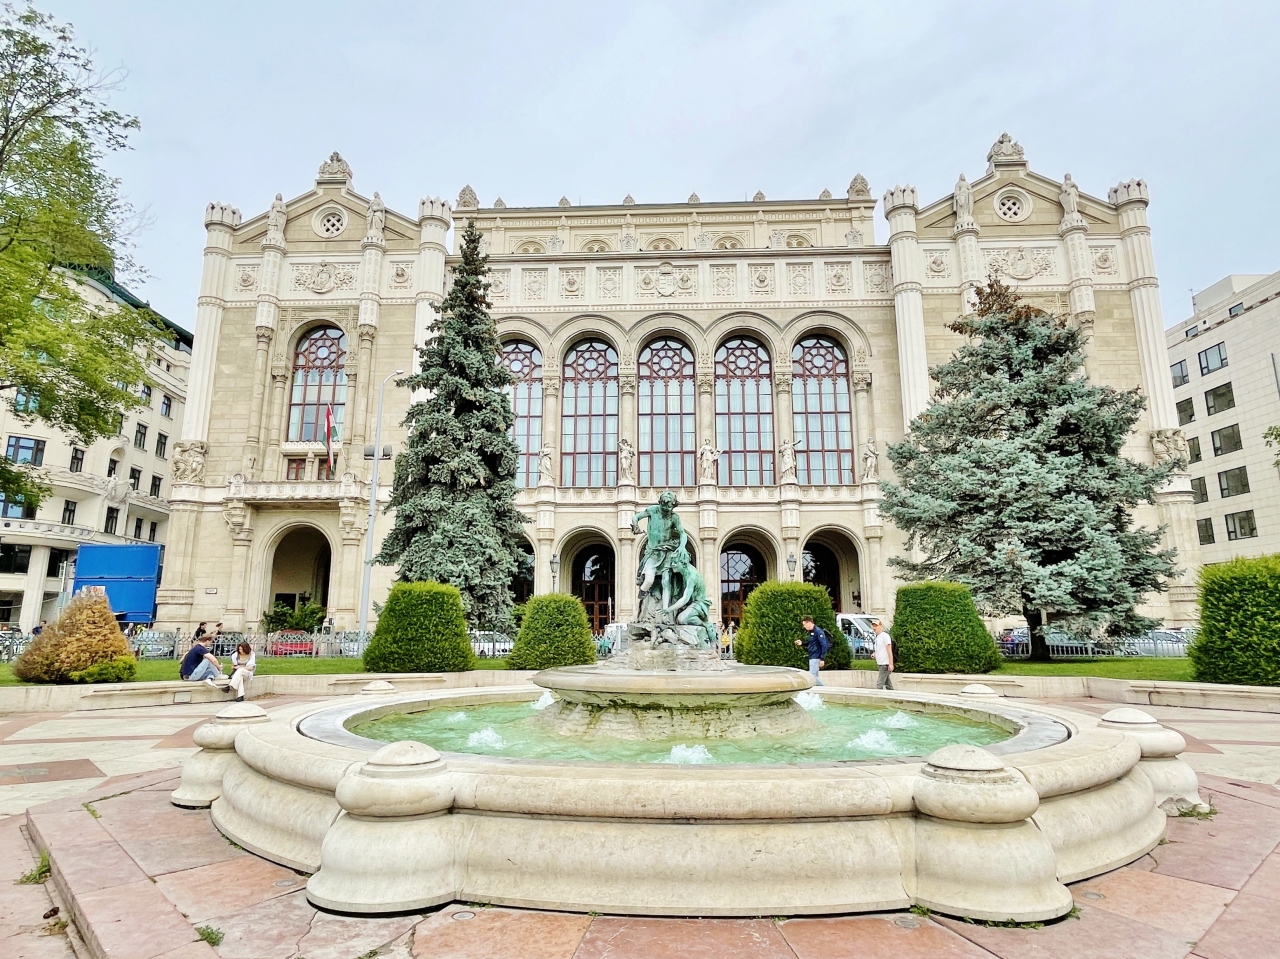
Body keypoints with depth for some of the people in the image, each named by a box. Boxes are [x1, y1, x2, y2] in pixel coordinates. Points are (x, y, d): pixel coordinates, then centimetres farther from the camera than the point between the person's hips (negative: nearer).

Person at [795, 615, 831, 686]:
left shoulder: (818, 631, -15)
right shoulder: (810, 631, 13)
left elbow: (824, 645, -19)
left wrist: (822, 659, -22)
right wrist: (802, 643, 10)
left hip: (816, 657, -10)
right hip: (812, 657, 10)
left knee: (813, 676, -8)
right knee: (815, 676, 12)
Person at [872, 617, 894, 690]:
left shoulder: (885, 635, -11)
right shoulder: (877, 637, 15)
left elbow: (889, 650, -16)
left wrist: (891, 664, -20)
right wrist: (874, 654, 8)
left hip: (885, 664, -9)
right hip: (880, 664, 9)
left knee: (879, 684, -13)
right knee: (888, 684, 12)